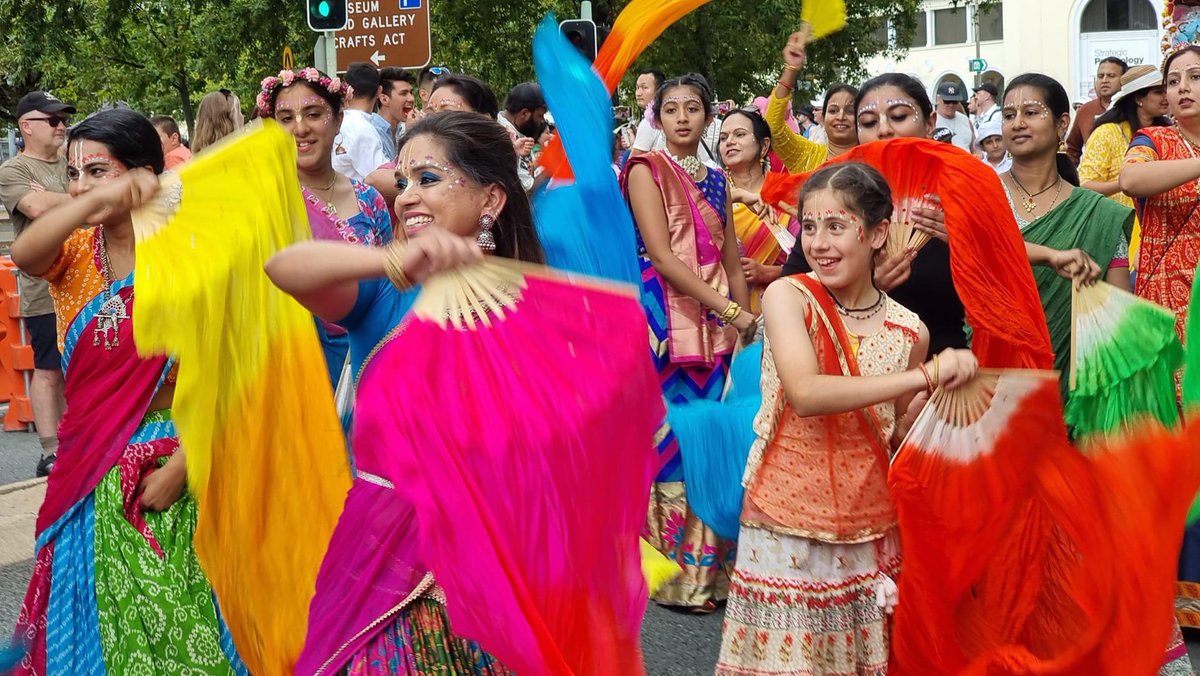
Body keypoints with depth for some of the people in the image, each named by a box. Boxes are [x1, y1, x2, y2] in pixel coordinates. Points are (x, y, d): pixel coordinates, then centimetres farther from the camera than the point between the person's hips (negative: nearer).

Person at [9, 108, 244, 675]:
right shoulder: (76, 251, 1)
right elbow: (22, 255, -24)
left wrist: (181, 464, -19)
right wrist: (97, 201, -39)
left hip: (171, 453, -4)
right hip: (91, 467, 4)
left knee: (176, 609, 0)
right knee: (101, 612, 13)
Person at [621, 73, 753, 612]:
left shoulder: (715, 180, 16)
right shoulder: (646, 170, -2)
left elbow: (731, 263, 16)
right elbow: (661, 254, -13)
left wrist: (746, 325, 4)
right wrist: (732, 310, -16)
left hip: (716, 323, 6)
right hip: (664, 317, -5)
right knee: (670, 438, -5)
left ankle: (709, 567, 15)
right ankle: (674, 573, 4)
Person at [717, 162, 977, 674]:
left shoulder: (908, 331, 0)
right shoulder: (788, 296, -9)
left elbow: (898, 440, 10)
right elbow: (805, 395, -26)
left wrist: (927, 404, -11)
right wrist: (924, 376, -27)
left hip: (870, 536, 3)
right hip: (786, 531, -2)